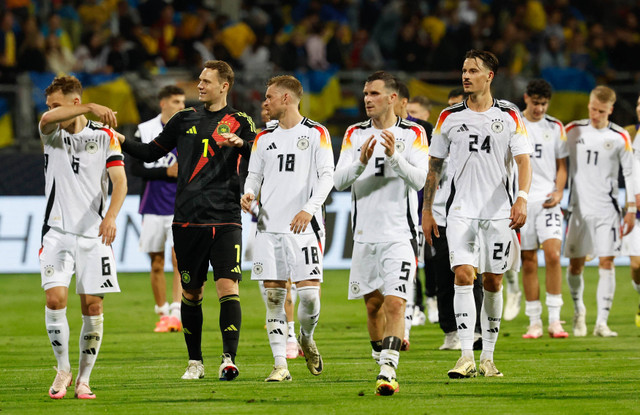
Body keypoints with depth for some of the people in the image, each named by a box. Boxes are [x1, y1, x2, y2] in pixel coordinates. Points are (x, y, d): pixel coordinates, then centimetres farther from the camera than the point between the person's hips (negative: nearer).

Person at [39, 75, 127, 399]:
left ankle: (84, 378, 9)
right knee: (55, 299, -14)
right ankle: (63, 369, 4)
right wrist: (91, 108, -33)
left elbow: (119, 180, -4)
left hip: (94, 233, 0)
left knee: (92, 306, -1)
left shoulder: (104, 135, 3)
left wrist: (111, 216, -21)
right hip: (57, 230, 0)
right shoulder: (52, 133, 4)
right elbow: (47, 119, -21)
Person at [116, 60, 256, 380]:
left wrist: (240, 143, -26)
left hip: (225, 220, -3)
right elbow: (152, 152, 18)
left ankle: (229, 358, -17)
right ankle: (195, 361, 18)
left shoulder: (239, 122, 5)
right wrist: (121, 140, 4)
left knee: (228, 287, -15)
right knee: (191, 291, 7)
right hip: (187, 219, 3)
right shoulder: (184, 120, 13)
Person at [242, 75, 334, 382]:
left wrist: (309, 209, -19)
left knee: (309, 292, -10)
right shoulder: (264, 138, 15)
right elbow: (254, 175, 19)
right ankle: (280, 364, 2)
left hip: (304, 226, -4)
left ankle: (306, 337, 21)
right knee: (274, 295, -1)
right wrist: (249, 194, -5)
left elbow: (327, 175, -5)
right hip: (269, 226, 4)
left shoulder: (315, 134, 1)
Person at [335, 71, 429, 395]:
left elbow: (419, 179, -12)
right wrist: (361, 162, -20)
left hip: (400, 234, -4)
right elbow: (339, 181, -1)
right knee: (373, 304, 11)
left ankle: (388, 371, -20)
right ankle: (383, 362, 26)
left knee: (394, 302, -15)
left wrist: (394, 156, -27)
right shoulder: (355, 134, 8)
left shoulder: (413, 134, -1)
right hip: (365, 233, 4)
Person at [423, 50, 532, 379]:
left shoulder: (509, 116, 2)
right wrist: (427, 210, 7)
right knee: (463, 275, -14)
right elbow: (435, 166, 11)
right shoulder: (449, 117, 5)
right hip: (461, 211, 0)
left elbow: (522, 161, -4)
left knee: (492, 282, 5)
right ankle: (466, 356, -17)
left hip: (498, 211, 0)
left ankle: (488, 356, 15)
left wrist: (522, 198, -21)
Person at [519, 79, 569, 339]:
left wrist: (558, 191, -3)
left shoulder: (556, 128, 10)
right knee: (528, 262, 2)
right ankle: (534, 322, 9)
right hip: (521, 201, 0)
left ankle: (554, 320, -11)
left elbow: (561, 166, 14)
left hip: (547, 201, 0)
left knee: (553, 254, -15)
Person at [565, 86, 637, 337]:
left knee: (606, 263, -8)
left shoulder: (620, 137, -1)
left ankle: (602, 322, -7)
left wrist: (631, 210, 1)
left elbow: (629, 173, 4)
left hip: (607, 208, -1)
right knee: (575, 264, 3)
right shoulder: (573, 131, 4)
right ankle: (578, 310, 29)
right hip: (579, 207, 1)